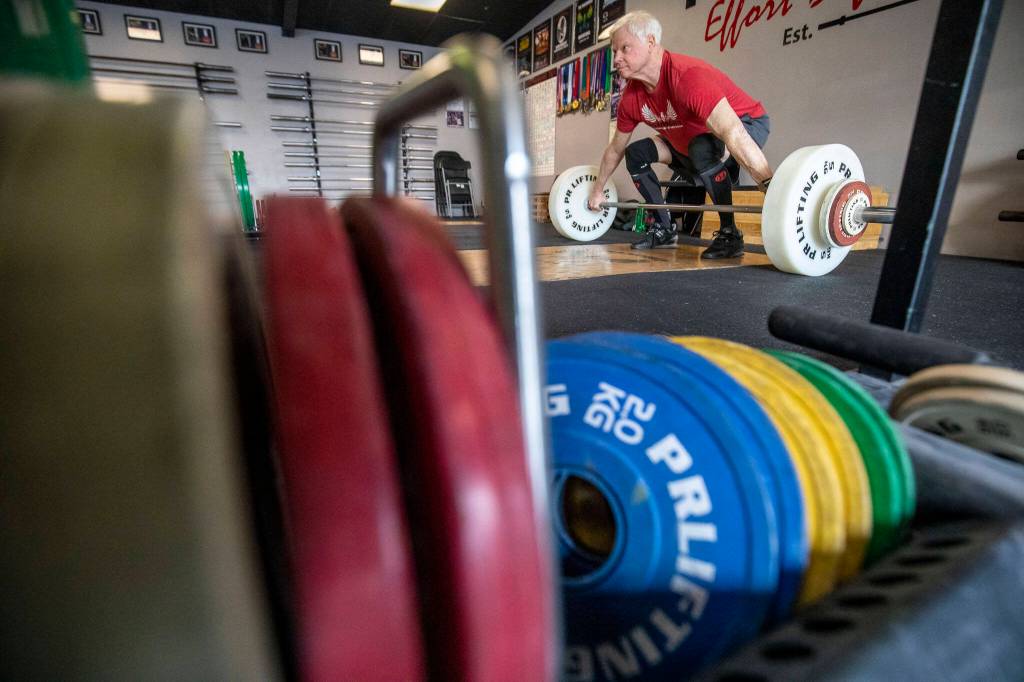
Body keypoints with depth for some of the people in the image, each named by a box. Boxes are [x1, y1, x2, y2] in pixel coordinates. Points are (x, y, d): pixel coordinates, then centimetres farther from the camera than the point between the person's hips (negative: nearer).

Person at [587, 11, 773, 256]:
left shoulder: (687, 76, -34)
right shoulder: (631, 98, -10)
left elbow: (732, 133, -45)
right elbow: (615, 149, 7)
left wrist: (775, 191, -51)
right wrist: (597, 190, 13)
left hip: (746, 124, -7)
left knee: (702, 149, -39)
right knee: (635, 154, -1)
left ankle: (730, 233, -22)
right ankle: (664, 229, 6)